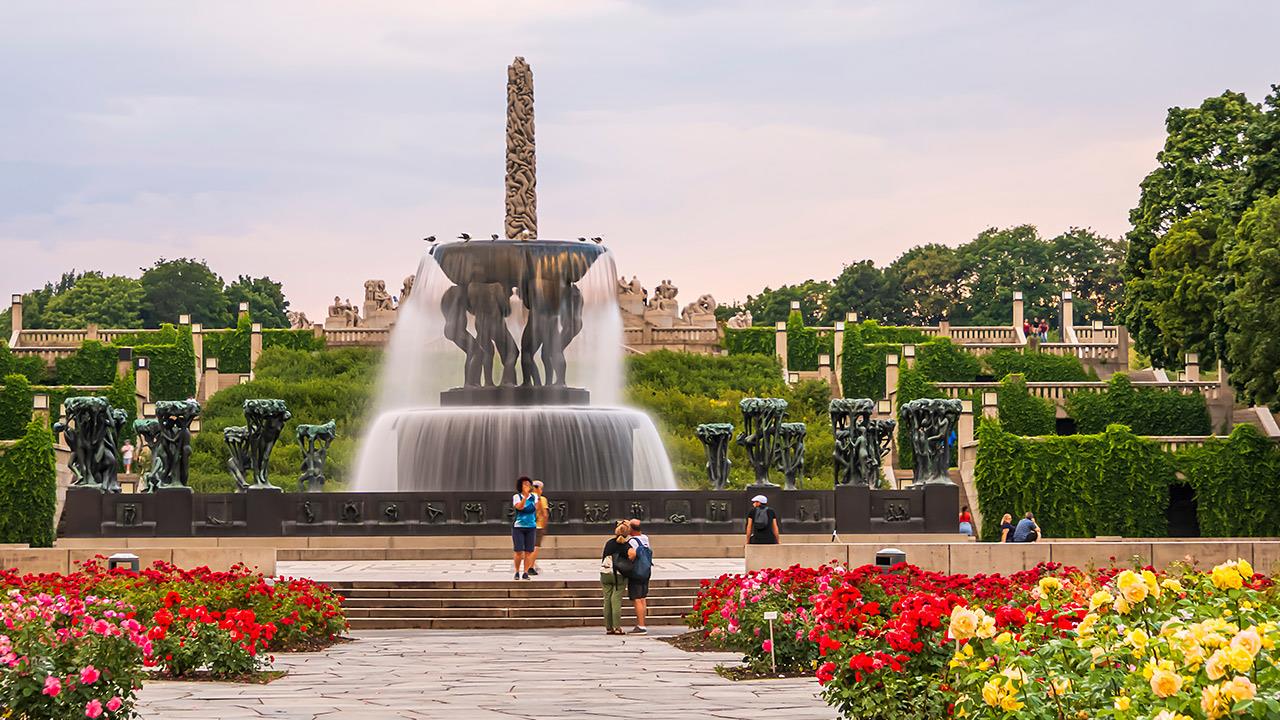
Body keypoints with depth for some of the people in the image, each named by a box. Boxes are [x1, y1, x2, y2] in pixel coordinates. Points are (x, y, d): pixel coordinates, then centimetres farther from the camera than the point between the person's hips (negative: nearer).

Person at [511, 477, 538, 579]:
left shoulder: (534, 496, 4)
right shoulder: (516, 496, -5)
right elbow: (519, 507, -22)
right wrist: (525, 496, -31)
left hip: (531, 527, 3)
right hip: (518, 527, -3)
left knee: (528, 552, -1)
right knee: (519, 552, -6)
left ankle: (526, 573, 4)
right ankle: (517, 572, 10)